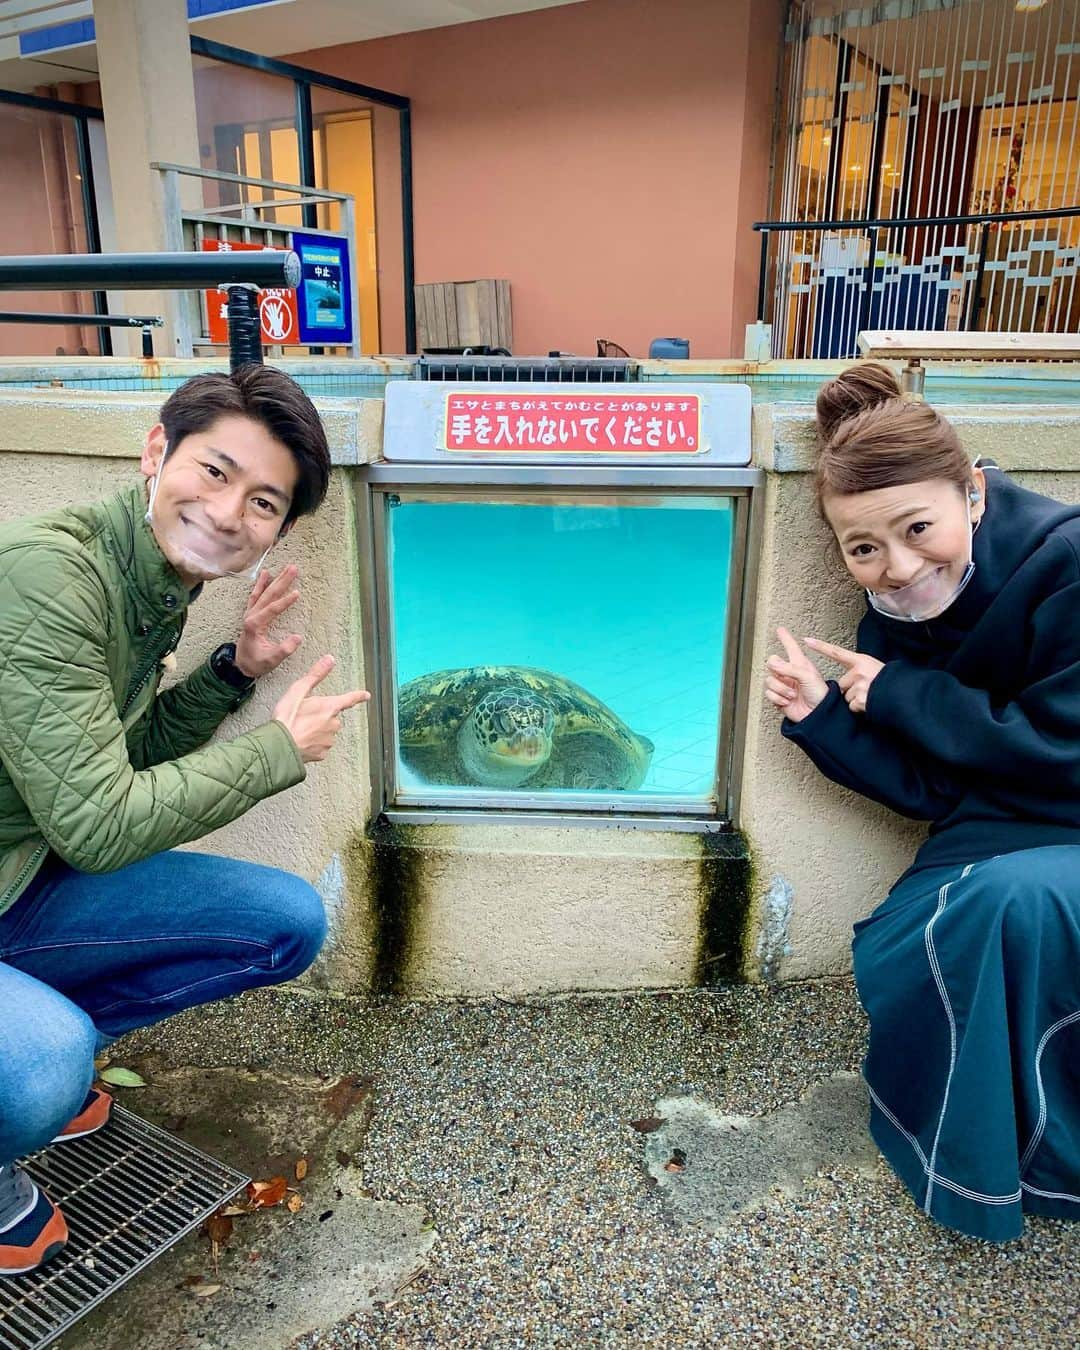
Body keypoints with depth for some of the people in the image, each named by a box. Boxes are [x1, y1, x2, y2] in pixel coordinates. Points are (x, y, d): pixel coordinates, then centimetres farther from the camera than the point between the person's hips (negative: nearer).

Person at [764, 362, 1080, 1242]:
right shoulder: (896, 617, -5)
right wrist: (823, 715, -19)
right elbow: (932, 788, -4)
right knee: (895, 957, -21)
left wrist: (900, 694, -19)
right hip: (1009, 830, 5)